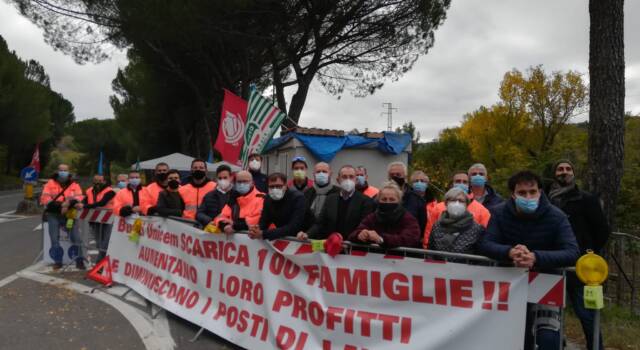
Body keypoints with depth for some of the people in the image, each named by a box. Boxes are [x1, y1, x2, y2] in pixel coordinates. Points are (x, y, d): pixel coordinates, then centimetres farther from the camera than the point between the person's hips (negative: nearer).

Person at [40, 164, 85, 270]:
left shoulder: (74, 185, 4)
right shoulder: (50, 184, 3)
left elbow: (79, 198, -7)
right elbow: (45, 199, -6)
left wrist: (70, 203, -28)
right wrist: (60, 205, -21)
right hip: (53, 214, 0)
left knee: (76, 237, -4)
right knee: (54, 238, 1)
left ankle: (79, 261, 3)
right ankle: (57, 261, 13)